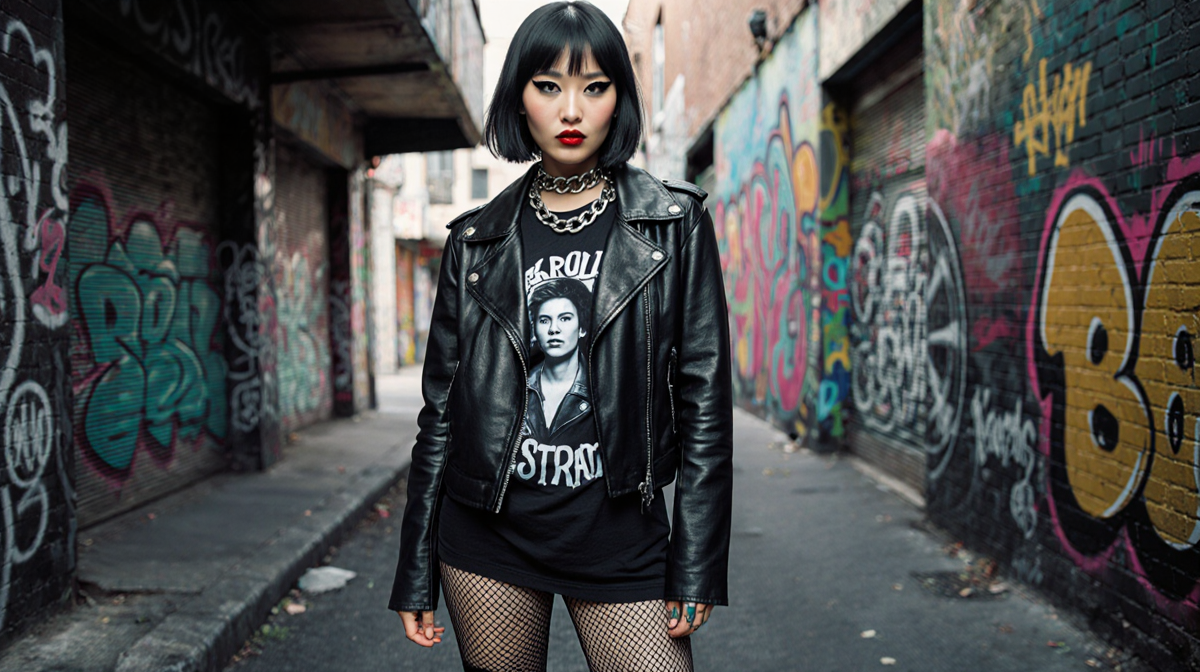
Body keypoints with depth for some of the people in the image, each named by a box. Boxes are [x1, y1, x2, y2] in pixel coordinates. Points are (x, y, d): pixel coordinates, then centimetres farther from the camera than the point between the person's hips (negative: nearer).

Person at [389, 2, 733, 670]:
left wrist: (698, 564, -7)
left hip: (620, 537, -1)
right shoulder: (478, 239, 5)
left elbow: (705, 395, -2)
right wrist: (416, 571, 6)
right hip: (487, 536, 2)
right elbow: (441, 404, 7)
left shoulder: (675, 221, 0)